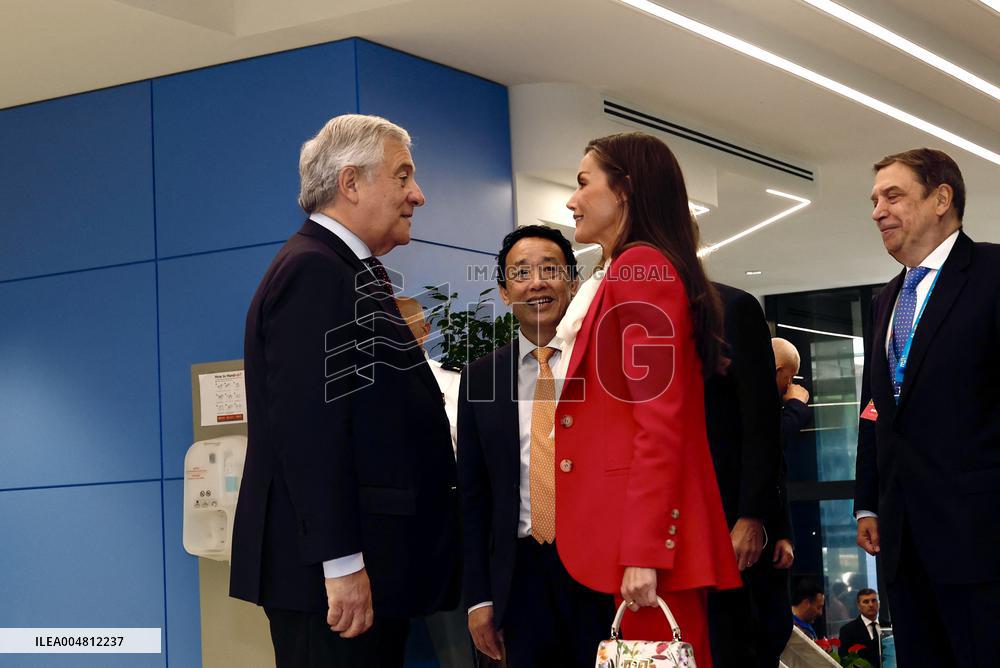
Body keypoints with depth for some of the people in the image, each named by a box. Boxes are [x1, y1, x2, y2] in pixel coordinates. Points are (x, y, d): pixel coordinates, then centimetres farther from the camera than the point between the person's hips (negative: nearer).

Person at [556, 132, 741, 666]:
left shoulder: (641, 266, -9)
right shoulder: (620, 276, 22)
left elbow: (661, 418, -17)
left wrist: (643, 551, -21)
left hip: (643, 531, -10)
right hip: (621, 527, 10)